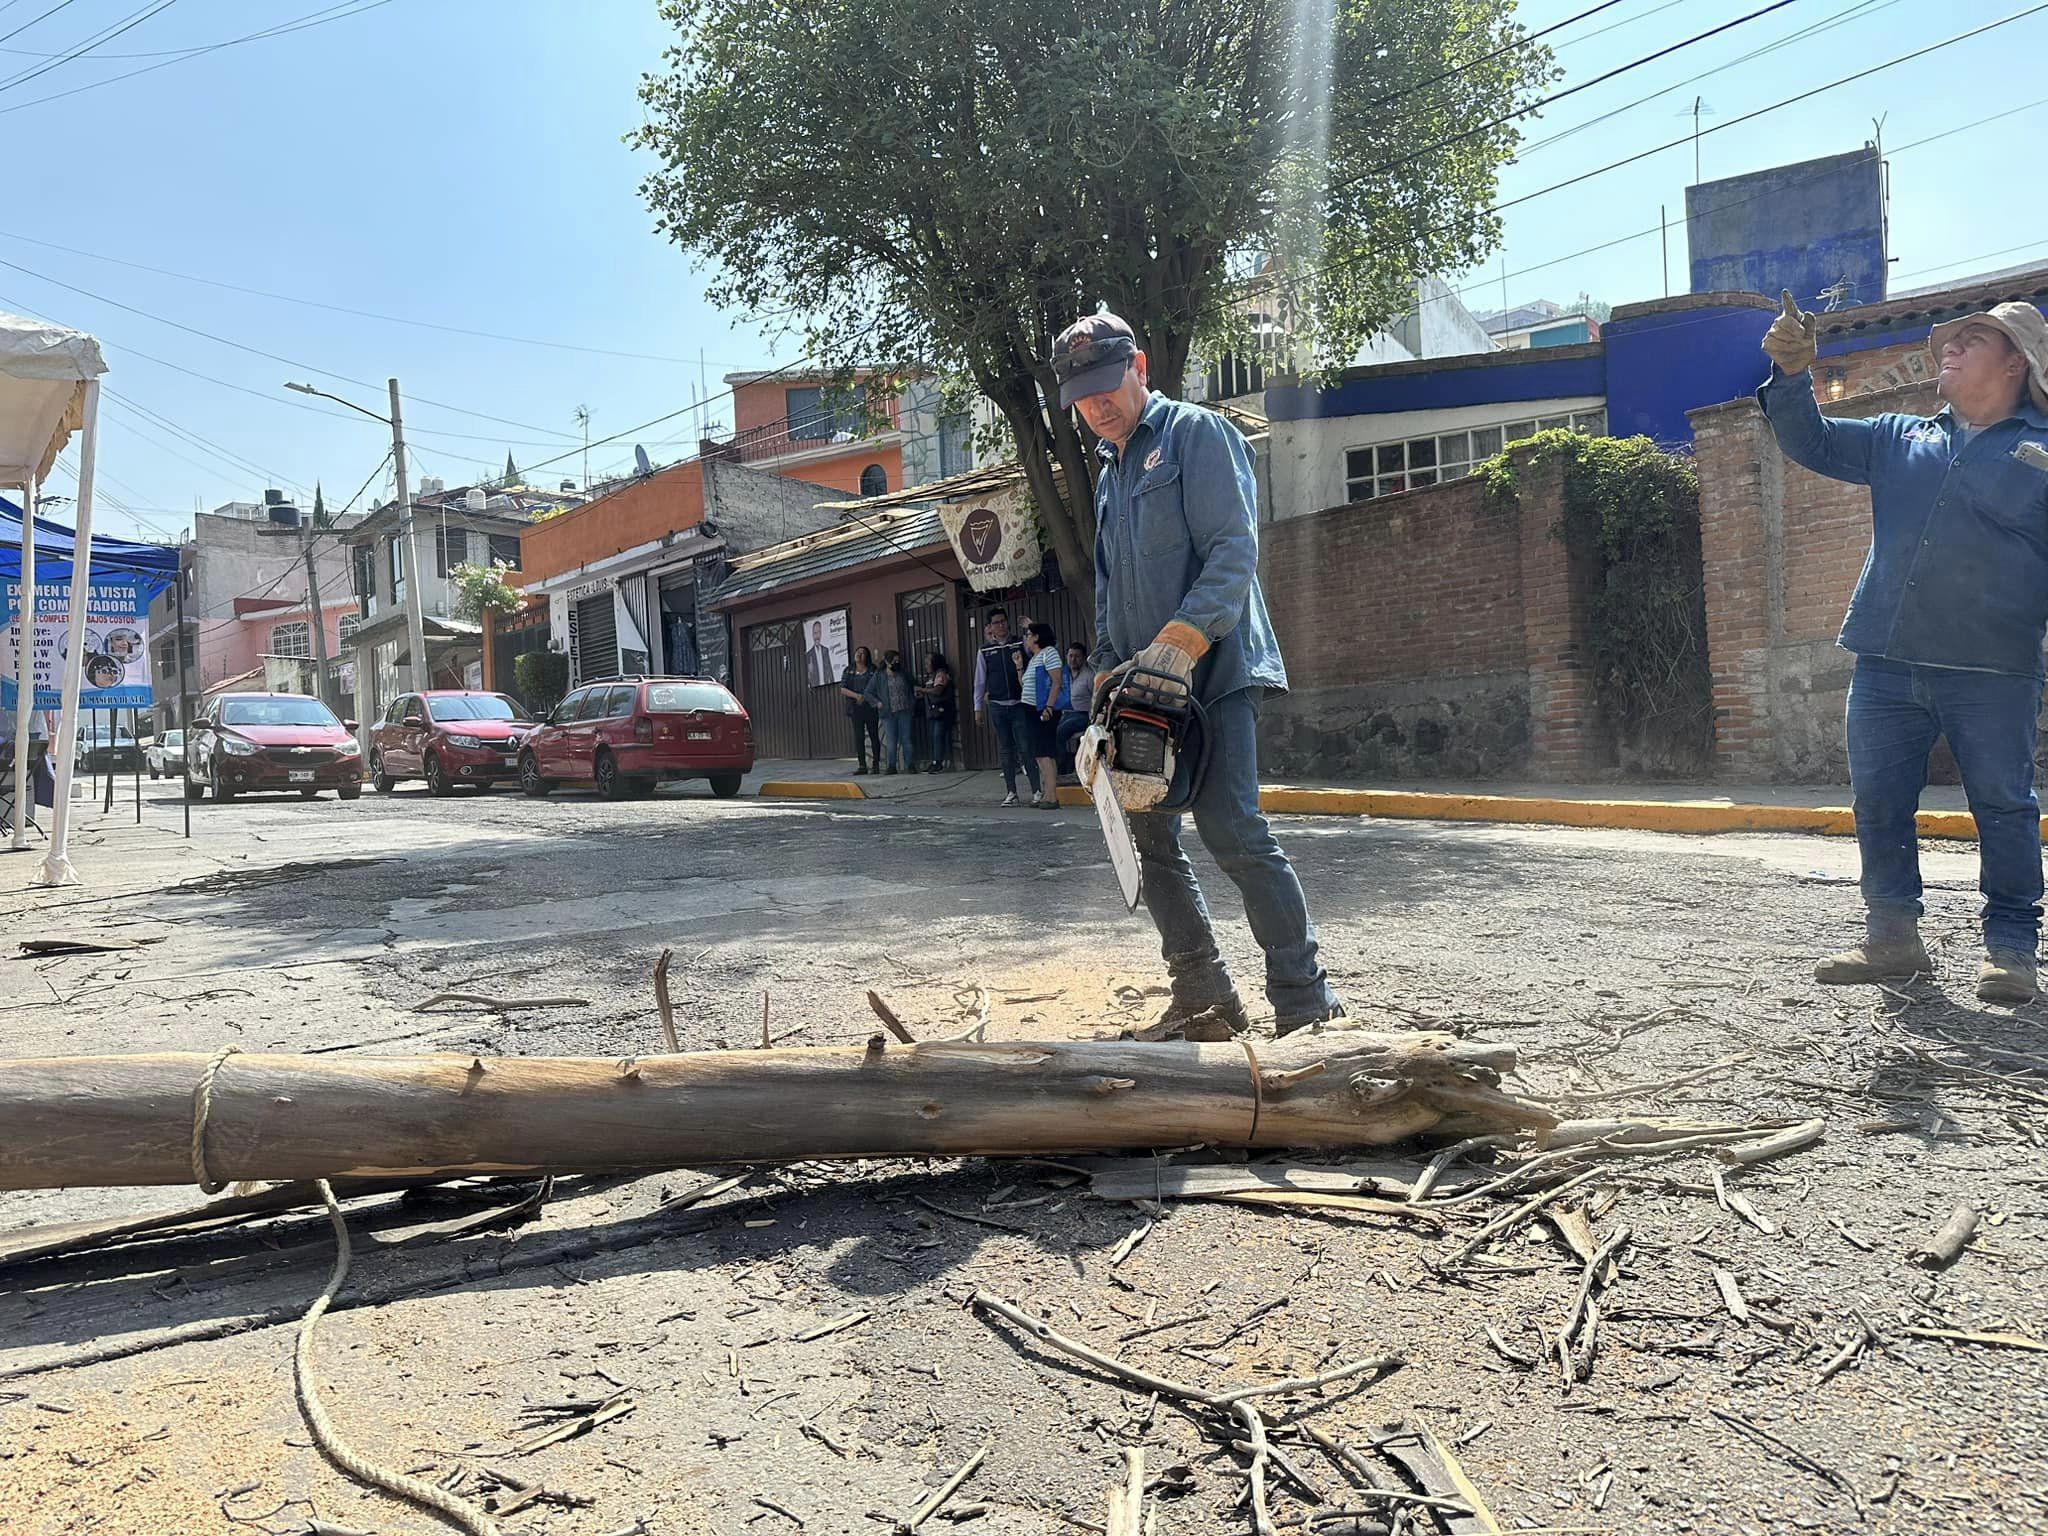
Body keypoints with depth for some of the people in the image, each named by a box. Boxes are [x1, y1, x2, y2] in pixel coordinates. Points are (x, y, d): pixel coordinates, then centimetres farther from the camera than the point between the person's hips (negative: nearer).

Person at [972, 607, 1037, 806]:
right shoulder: (984, 651, 7)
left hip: (1019, 704, -2)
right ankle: (1011, 792, 12)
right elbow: (980, 680, 12)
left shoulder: (1021, 645, 2)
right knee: (1005, 750, 6)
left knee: (1026, 748, -6)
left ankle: (1037, 790, -2)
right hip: (997, 706, 2)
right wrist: (978, 707, 10)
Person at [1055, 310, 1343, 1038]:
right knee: (1152, 841, 7)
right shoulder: (1109, 474, 23)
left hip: (1215, 673, -8)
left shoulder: (1195, 433, -2)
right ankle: (1204, 999, 15)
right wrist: (1107, 672, 12)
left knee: (1232, 830, -16)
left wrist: (1178, 645, -25)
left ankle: (1306, 1006, -9)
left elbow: (1233, 550, -14)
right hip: (1144, 683, 9)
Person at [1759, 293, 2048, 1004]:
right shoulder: (1899, 440, 18)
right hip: (1885, 664, 4)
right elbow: (1810, 443, 15)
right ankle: (1892, 938, 17)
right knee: (1878, 800, 6)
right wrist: (1792, 375, -2)